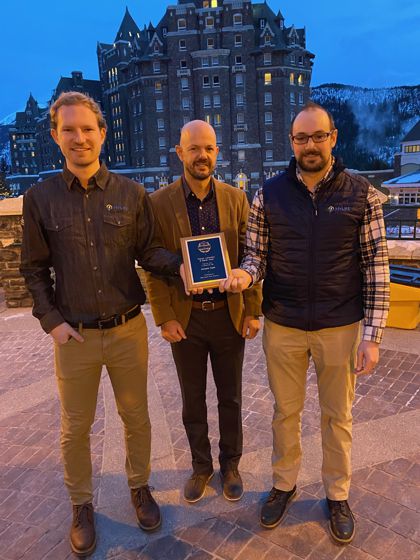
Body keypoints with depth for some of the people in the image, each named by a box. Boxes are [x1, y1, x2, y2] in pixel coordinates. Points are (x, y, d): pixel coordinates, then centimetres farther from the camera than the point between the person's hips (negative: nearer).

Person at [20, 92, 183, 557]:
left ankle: (139, 487, 41)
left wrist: (182, 264, -18)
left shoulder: (130, 193, -1)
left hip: (128, 330, 1)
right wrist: (51, 321, -6)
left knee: (136, 417, 16)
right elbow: (34, 269, 3)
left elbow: (147, 252, 1)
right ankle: (81, 505, 39)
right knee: (75, 427, 15)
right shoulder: (40, 197, -1)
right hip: (73, 336, 0)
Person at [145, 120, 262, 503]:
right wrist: (164, 318, -9)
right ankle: (201, 466, 38)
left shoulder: (236, 199, -2)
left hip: (229, 315, 1)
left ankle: (230, 464, 38)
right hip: (185, 318, 0)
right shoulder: (159, 203, -6)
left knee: (230, 398, 16)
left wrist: (253, 311, -4)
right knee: (193, 399, 16)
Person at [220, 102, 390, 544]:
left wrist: (372, 335, -8)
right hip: (282, 326, 1)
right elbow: (256, 255, 4)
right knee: (285, 411, 17)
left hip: (340, 328, -1)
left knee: (337, 416, 16)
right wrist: (245, 274, -20)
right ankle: (284, 484, 41)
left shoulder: (361, 195, -4)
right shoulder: (269, 195, -1)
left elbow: (376, 267, -4)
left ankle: (337, 494, 39)